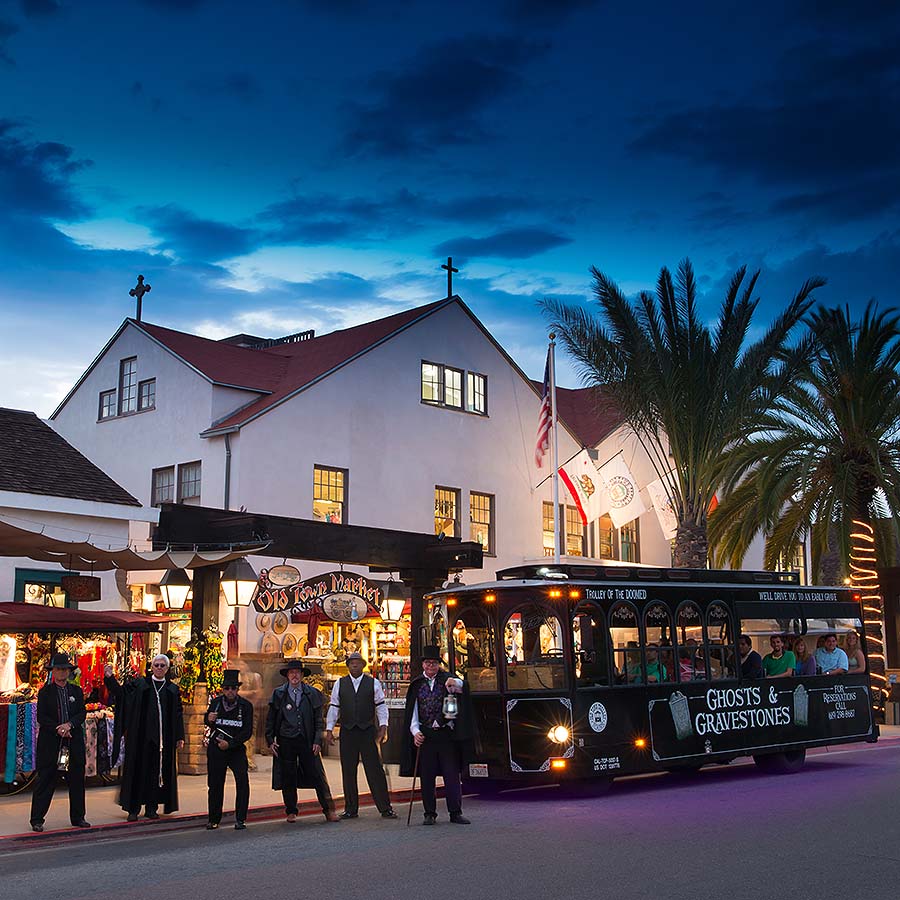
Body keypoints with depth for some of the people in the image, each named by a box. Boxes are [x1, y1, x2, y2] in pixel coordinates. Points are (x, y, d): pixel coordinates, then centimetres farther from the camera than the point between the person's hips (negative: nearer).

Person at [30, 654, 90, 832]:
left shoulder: (76, 691, 10)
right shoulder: (45, 692, 3)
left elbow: (82, 714, 3)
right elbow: (41, 717, -4)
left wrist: (69, 725, -15)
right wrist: (57, 729, -16)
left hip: (74, 740, 3)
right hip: (50, 741, -3)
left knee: (77, 779, 7)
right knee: (45, 779, -2)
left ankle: (77, 817, 17)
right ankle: (37, 820, 3)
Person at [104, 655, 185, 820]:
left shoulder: (173, 690, 11)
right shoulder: (139, 684, 7)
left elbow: (178, 714, 10)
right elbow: (121, 693, -2)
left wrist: (180, 737, 4)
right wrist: (110, 678, -17)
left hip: (163, 737, 2)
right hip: (141, 736, -1)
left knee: (157, 772, 4)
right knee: (138, 770, 0)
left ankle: (151, 808, 13)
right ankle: (133, 809, 7)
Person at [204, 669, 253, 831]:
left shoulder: (246, 705, -5)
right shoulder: (215, 702, 3)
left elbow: (248, 732, -7)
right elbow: (207, 722, 18)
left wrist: (230, 743, -17)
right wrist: (208, 719, -7)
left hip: (236, 749, -2)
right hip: (215, 749, 2)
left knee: (242, 781, -15)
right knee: (215, 784, 6)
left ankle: (240, 819, -6)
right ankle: (214, 820, 19)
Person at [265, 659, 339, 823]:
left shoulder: (312, 694, 7)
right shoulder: (278, 694, 6)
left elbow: (318, 720, 7)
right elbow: (271, 720, 9)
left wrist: (318, 741, -2)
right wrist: (270, 740, 1)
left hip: (307, 741, 0)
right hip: (285, 742, 0)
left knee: (318, 776, -3)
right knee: (288, 778, 5)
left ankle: (329, 810, 4)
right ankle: (291, 811, 19)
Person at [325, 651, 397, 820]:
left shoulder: (373, 683, 5)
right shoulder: (339, 684, 8)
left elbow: (381, 706, 3)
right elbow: (334, 707, 9)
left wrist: (383, 727, -7)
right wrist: (329, 729, 3)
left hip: (368, 731, -2)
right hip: (347, 732, 2)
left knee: (375, 770, -3)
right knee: (348, 771, 5)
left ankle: (385, 808, 2)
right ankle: (351, 809, 14)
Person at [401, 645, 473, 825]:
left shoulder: (446, 680, 3)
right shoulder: (417, 685, 9)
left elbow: (461, 686, -18)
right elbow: (413, 712, 6)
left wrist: (456, 683, -41)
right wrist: (415, 732, -7)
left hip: (446, 734, -1)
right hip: (425, 735, 1)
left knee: (452, 775, 1)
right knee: (427, 777, 4)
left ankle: (455, 813, 9)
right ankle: (430, 814, 14)